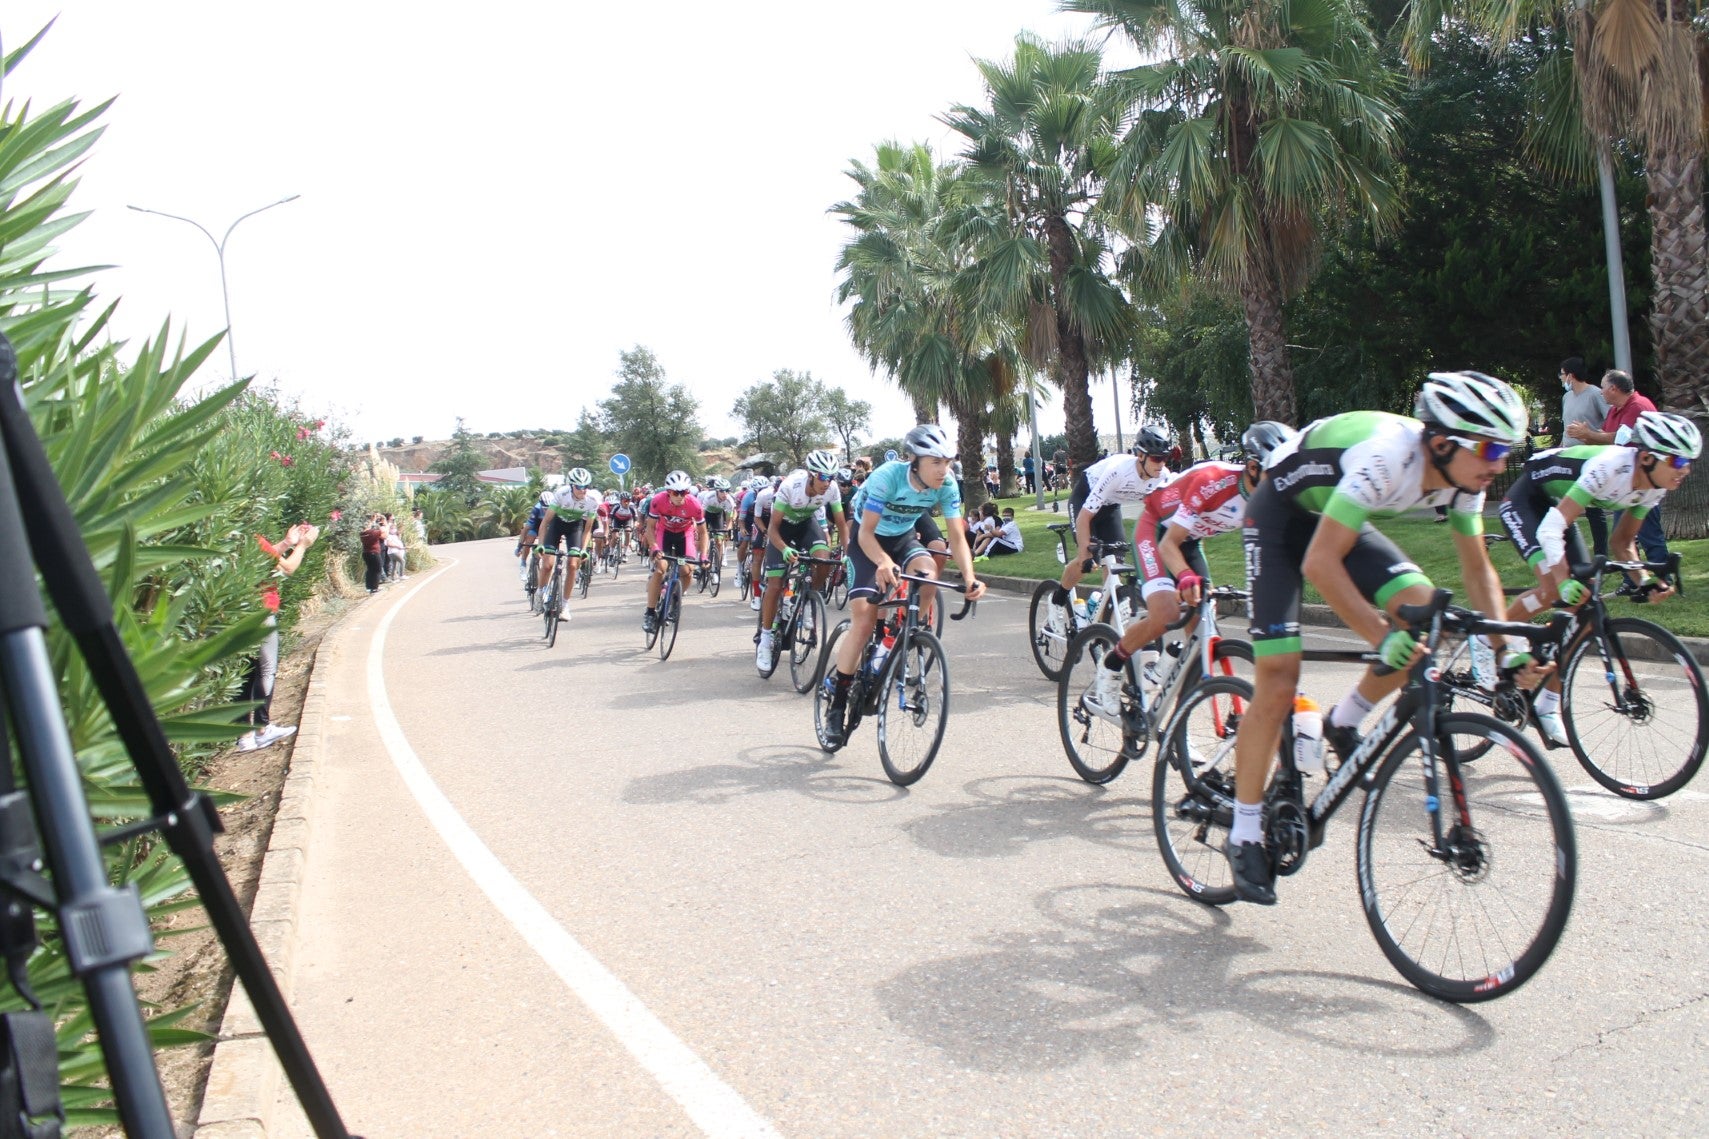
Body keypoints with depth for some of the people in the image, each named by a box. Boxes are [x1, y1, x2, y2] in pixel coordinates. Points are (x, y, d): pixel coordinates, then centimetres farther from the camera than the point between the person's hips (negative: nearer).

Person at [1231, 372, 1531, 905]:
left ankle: (1344, 724, 6)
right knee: (1278, 682, -13)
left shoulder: (1460, 475, -13)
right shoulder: (1388, 457, -36)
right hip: (1280, 514, -7)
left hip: (1337, 515, 7)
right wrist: (1383, 636, -44)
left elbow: (1476, 567, 1)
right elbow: (1319, 563, -39)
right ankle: (1244, 836, -1)